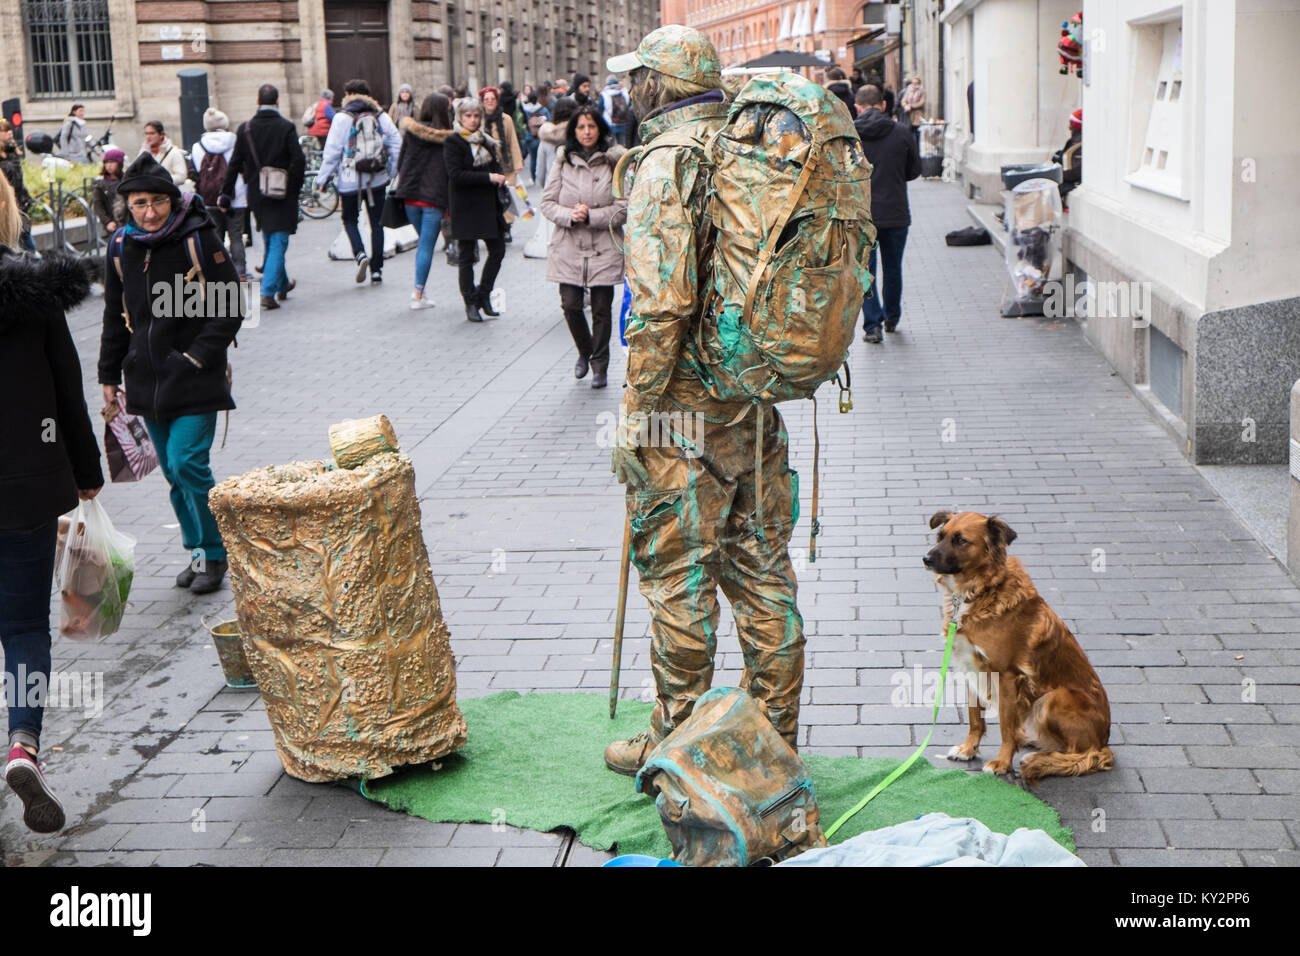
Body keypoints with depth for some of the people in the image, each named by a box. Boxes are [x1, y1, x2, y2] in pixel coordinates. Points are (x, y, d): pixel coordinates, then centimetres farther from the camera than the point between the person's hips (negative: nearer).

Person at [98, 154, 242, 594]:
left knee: (187, 463, -13)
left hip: (196, 379, -5)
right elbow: (115, 317, 16)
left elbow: (229, 309, -6)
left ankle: (214, 554, 4)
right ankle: (198, 551, 26)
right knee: (173, 473, 11)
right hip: (147, 380, 5)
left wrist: (198, 356, -13)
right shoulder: (121, 247, 5)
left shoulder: (199, 240, -10)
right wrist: (109, 375, 16)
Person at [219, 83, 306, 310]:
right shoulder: (287, 127, -9)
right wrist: (294, 190, -4)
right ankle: (268, 292, -13)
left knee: (269, 242, 20)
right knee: (278, 242, -2)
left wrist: (226, 193, 5)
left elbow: (234, 164, 1)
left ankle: (282, 285, 34)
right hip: (282, 195, -4)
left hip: (257, 195, 4)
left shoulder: (245, 129, 0)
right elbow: (299, 161, -15)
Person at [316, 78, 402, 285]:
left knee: (350, 220, 13)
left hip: (350, 180, -3)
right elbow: (396, 143, 7)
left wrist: (324, 178, 2)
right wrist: (391, 172, 19)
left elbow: (332, 151, -7)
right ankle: (376, 270, 8)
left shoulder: (342, 118, -5)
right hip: (377, 180, 3)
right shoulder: (381, 116, 5)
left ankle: (360, 254, -12)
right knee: (377, 223, 10)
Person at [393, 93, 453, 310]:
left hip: (411, 195, 4)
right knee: (427, 246, 1)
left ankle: (418, 290, 12)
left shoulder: (410, 131, 1)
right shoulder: (448, 138, -6)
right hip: (434, 198, -4)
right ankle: (418, 295, -1)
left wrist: (402, 186, 17)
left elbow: (400, 162, 6)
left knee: (424, 242, 20)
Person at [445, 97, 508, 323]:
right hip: (465, 207, -6)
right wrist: (489, 177, -20)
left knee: (498, 250, 3)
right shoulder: (453, 142, -7)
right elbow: (456, 175, -17)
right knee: (466, 256, 0)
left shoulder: (486, 141, 13)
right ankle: (471, 303, 9)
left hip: (488, 204, 6)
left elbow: (495, 167, 21)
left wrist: (499, 177, -4)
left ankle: (483, 295, 18)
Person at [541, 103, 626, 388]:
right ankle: (585, 352, 28)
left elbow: (624, 207, -5)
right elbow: (547, 202, 5)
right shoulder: (563, 161, 5)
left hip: (604, 248, -2)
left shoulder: (614, 162, -3)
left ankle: (600, 365, 21)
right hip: (569, 248, 2)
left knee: (601, 309, 3)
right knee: (570, 305, 0)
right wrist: (570, 215, -13)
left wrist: (590, 216, -14)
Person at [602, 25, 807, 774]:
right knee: (762, 567, 14)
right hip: (761, 403, 8)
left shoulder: (667, 163, -15)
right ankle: (775, 736, 24)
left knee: (679, 577, 3)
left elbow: (662, 303, -23)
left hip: (688, 406, -8)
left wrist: (636, 420, -16)